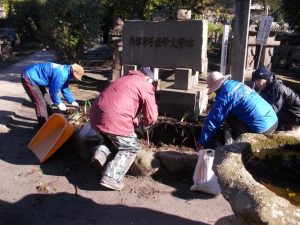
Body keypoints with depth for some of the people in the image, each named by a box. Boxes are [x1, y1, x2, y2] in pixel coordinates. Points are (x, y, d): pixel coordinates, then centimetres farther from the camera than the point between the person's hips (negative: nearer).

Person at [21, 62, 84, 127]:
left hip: (35, 78, 11)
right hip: (29, 78, -11)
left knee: (47, 101, 17)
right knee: (41, 103, -9)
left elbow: (65, 89, 13)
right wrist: (59, 103, -6)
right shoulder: (60, 74, -30)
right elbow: (53, 91, -21)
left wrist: (73, 102, 12)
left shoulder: (65, 72, 2)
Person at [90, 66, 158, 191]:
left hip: (96, 115, 8)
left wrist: (135, 122, 33)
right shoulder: (145, 87, 4)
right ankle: (111, 178, 2)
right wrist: (144, 123, 23)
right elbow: (151, 118, 2)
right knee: (130, 148, 11)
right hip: (114, 120, -8)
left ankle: (102, 152, 7)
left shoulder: (124, 79, 28)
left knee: (114, 139, 32)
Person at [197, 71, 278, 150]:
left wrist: (202, 143, -1)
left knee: (229, 116, -1)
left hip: (262, 128, -8)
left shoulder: (225, 95, -14)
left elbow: (212, 121, -10)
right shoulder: (236, 83, 11)